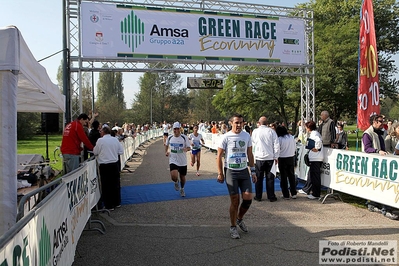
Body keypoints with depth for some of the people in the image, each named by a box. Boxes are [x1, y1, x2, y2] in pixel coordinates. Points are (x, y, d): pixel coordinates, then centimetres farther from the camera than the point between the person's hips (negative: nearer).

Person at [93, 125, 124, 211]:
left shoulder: (100, 140, -10)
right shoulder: (115, 140, 0)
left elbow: (95, 152, -2)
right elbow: (121, 151, 4)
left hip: (104, 166, -4)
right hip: (115, 164, 4)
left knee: (106, 185, 5)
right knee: (116, 183, 15)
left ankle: (109, 205, 10)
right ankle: (117, 202, 26)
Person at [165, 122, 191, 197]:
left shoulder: (184, 137, -7)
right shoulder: (169, 138, 0)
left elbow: (189, 147, -2)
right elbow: (166, 145, 21)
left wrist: (186, 149, -25)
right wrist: (166, 152, 5)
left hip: (183, 161, 0)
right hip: (173, 161, 0)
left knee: (182, 177, 13)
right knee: (174, 177, -20)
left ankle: (182, 189, 44)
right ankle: (176, 182, 18)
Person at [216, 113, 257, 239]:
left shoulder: (247, 136, 5)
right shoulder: (226, 137, -8)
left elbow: (250, 154, 13)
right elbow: (219, 156, -4)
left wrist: (253, 171, 9)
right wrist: (220, 174, -8)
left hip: (244, 171, 4)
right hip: (230, 172, -4)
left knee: (248, 198, -1)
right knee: (235, 201, -1)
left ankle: (240, 219, 27)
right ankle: (233, 227, 17)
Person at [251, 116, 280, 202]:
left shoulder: (255, 131, -2)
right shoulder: (271, 131, -1)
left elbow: (253, 144, 7)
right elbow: (276, 145, -2)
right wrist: (276, 157, 5)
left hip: (259, 157, 0)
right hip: (270, 157, 0)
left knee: (259, 178, 8)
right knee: (270, 177, 7)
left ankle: (258, 196, 13)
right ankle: (271, 197, 11)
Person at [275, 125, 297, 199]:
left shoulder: (279, 139, -15)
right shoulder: (291, 137, 0)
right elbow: (295, 147, 8)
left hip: (282, 159, -4)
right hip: (291, 158, 5)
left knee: (283, 177, 5)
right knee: (291, 176, 14)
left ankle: (286, 195, 9)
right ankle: (294, 193, 18)